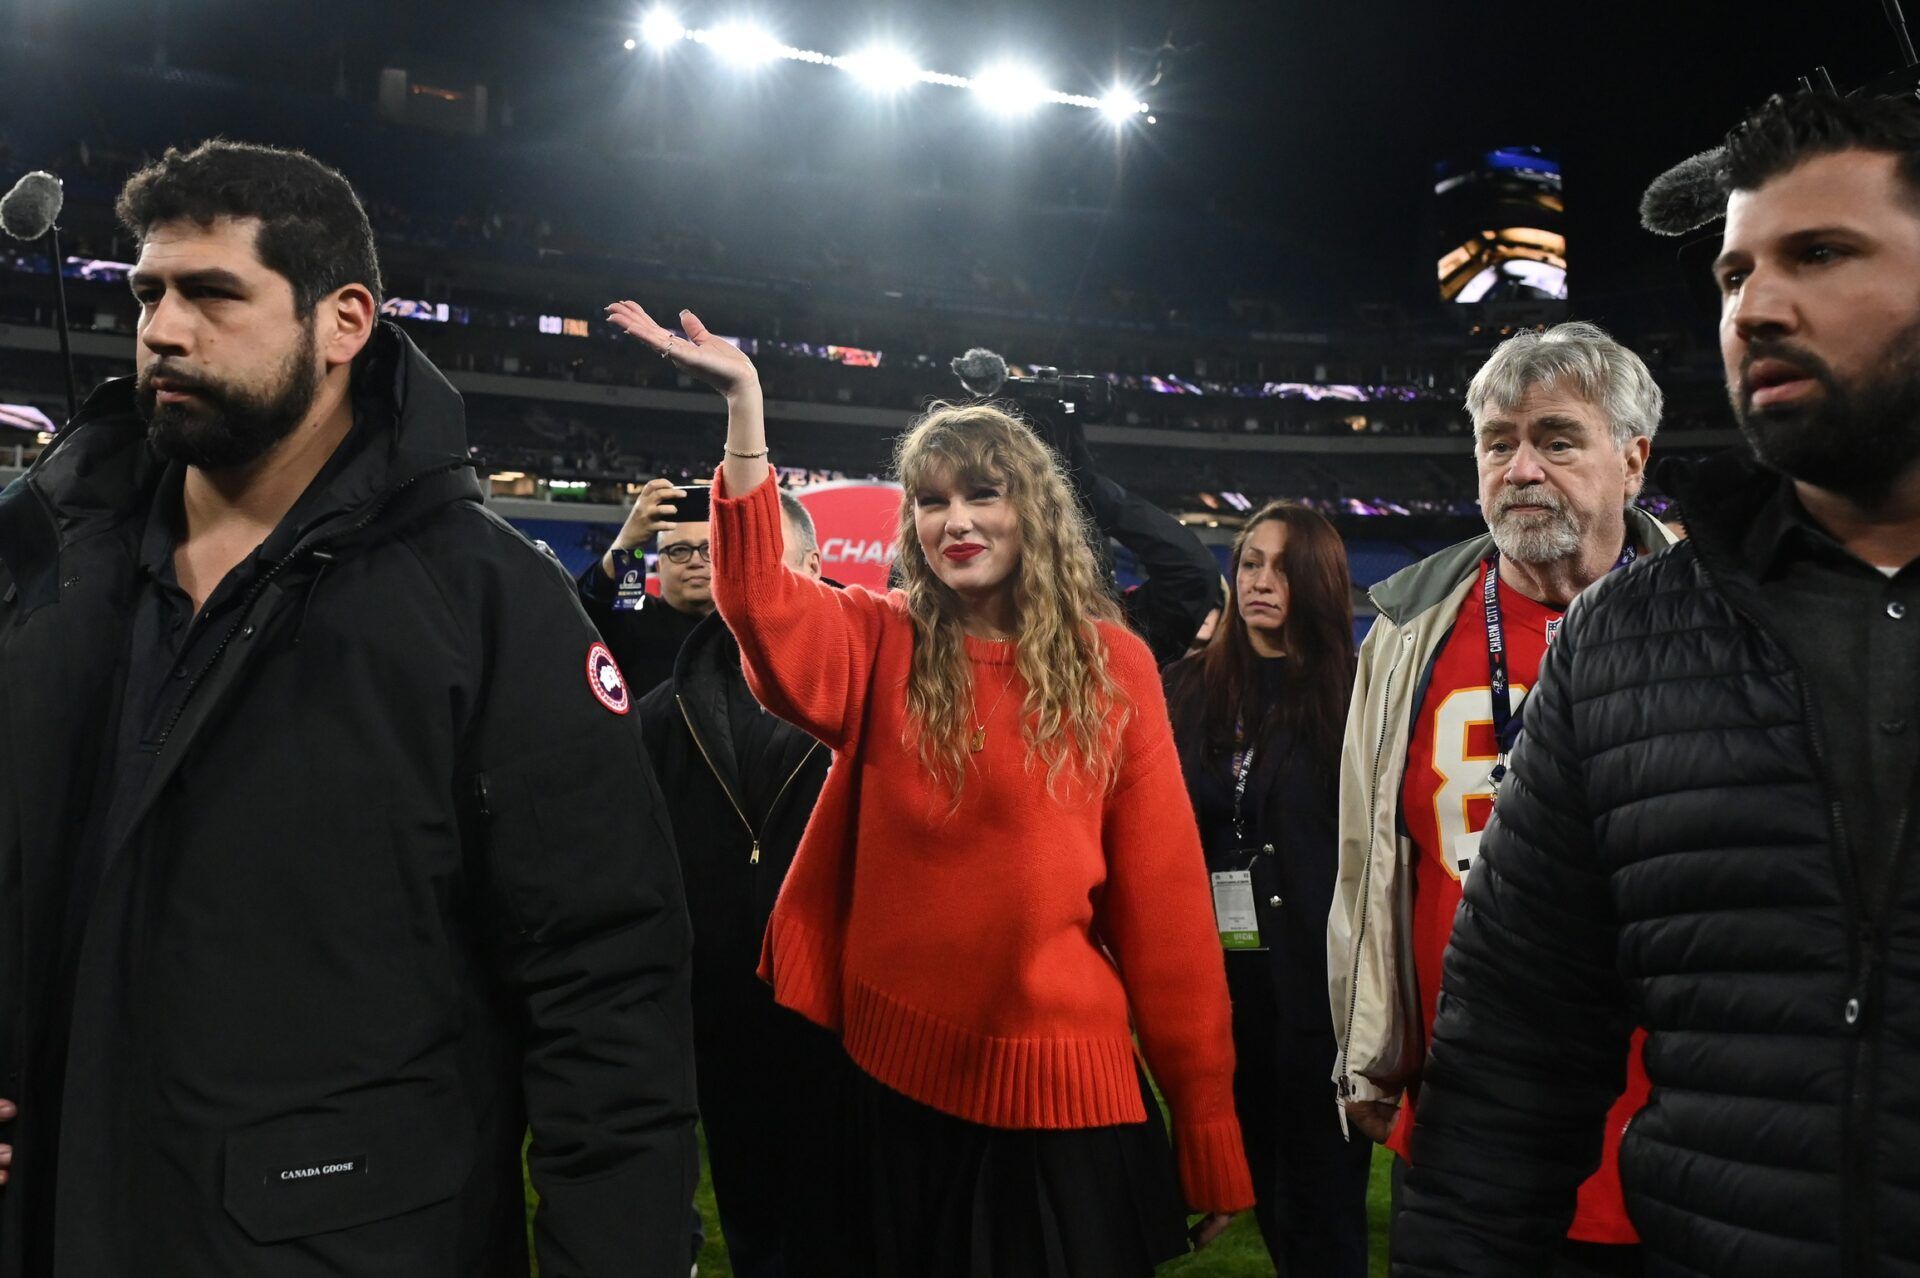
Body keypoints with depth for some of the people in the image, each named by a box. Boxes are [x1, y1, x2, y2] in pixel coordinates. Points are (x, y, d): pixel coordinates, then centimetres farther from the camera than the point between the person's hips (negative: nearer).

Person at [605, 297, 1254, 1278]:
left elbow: (1162, 895, -2)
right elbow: (763, 611, -20)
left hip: (1060, 1080, -1)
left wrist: (1207, 1126, -2)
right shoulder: (882, 644, 2)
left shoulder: (1112, 665, -1)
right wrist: (744, 406, -28)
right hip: (899, 1075, 2)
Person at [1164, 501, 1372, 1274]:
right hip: (1217, 974, 4)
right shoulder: (1190, 690, 7)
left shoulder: (1354, 695, -4)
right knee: (1263, 1181, 17)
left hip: (1320, 979, -4)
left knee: (1320, 1198, 4)